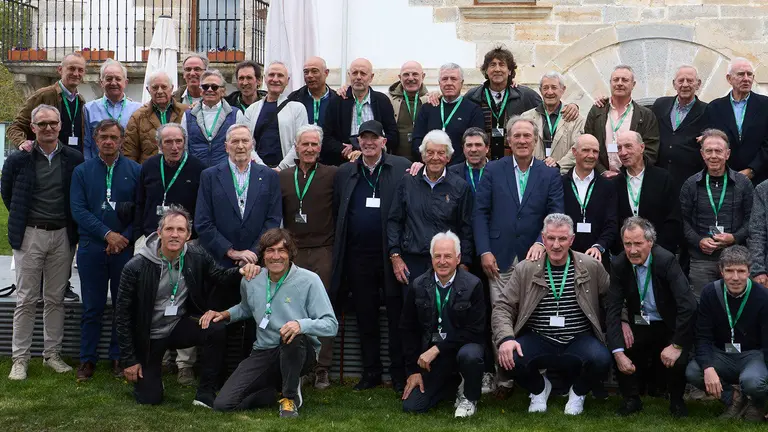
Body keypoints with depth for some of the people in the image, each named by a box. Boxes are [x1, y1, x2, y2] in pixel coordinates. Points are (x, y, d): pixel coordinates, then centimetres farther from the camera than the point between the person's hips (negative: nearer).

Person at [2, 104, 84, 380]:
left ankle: (52, 354, 19)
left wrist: (72, 226, 6)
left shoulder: (75, 159, -1)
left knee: (56, 299, 9)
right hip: (30, 235, -1)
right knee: (26, 300, 1)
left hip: (62, 236, 2)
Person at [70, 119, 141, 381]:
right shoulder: (82, 172, 5)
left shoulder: (135, 171, 4)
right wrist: (107, 234, -13)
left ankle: (119, 358, 17)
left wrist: (125, 237, -11)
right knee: (92, 307, 6)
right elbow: (78, 209, -3)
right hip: (91, 249, 0)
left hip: (125, 249, 0)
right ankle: (87, 359, 14)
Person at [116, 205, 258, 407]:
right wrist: (129, 360, -11)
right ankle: (151, 375, 31)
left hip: (180, 325, 2)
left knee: (217, 330, -27)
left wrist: (241, 271, -20)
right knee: (149, 399, -6)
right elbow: (123, 315, -13)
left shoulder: (196, 256, -13)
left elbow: (220, 276, 5)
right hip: (149, 335, -2)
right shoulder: (136, 267, -21)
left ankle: (206, 394, -12)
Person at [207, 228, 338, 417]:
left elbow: (331, 325, -16)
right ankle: (277, 388, 13)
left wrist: (301, 324, -33)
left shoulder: (309, 280, -11)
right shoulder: (250, 281, 3)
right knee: (222, 405, -14)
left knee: (295, 336, -41)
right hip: (264, 353, 4)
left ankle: (290, 396, -13)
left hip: (299, 352, -3)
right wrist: (225, 314, 8)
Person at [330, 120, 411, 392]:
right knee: (365, 316, 10)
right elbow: (337, 214, 14)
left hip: (392, 255, -3)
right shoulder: (345, 173, 12)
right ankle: (371, 371, 20)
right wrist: (339, 251, 8)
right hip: (358, 257, 3)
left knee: (396, 315, 2)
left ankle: (399, 372, 11)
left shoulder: (402, 168, 1)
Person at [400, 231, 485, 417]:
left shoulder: (473, 285, -12)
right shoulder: (418, 286, -3)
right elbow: (408, 329, 4)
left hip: (463, 346, -3)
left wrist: (438, 349, -21)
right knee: (411, 407, -8)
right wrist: (414, 370, 1)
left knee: (470, 355, -39)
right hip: (430, 354, 3)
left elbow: (475, 331, -15)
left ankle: (469, 397, -4)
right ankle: (453, 384, 21)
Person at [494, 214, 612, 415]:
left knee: (601, 360, -31)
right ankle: (539, 387, 10)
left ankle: (578, 391, 8)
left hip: (579, 340, 0)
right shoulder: (525, 269, 0)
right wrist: (505, 338, -19)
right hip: (538, 340, 0)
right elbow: (503, 305, -3)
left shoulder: (591, 267, 0)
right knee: (509, 358, -29)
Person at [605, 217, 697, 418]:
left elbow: (688, 305, -26)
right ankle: (631, 399, 3)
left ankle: (676, 401, 6)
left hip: (668, 326, -3)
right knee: (614, 350, -23)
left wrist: (677, 345, -28)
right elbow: (612, 309, -13)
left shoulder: (666, 260, -21)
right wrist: (618, 352, -25)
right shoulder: (619, 265, -9)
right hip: (637, 327, 3)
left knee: (677, 361, -28)